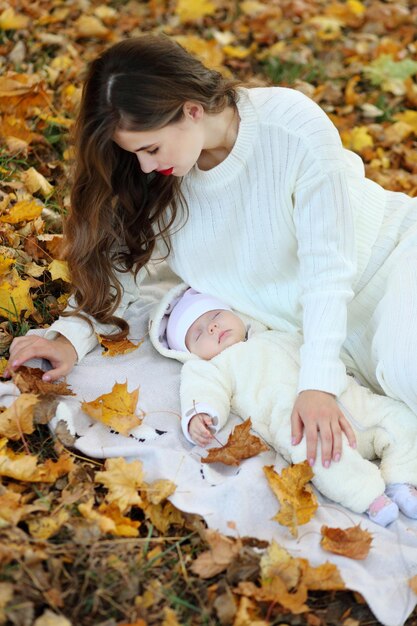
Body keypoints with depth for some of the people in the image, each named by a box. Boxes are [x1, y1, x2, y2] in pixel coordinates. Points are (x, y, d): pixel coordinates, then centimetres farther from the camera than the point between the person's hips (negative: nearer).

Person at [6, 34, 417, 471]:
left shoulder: (294, 126, -29)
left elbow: (326, 262, -27)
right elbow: (122, 258, -4)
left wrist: (317, 385, -32)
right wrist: (72, 336, -19)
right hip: (305, 317, 3)